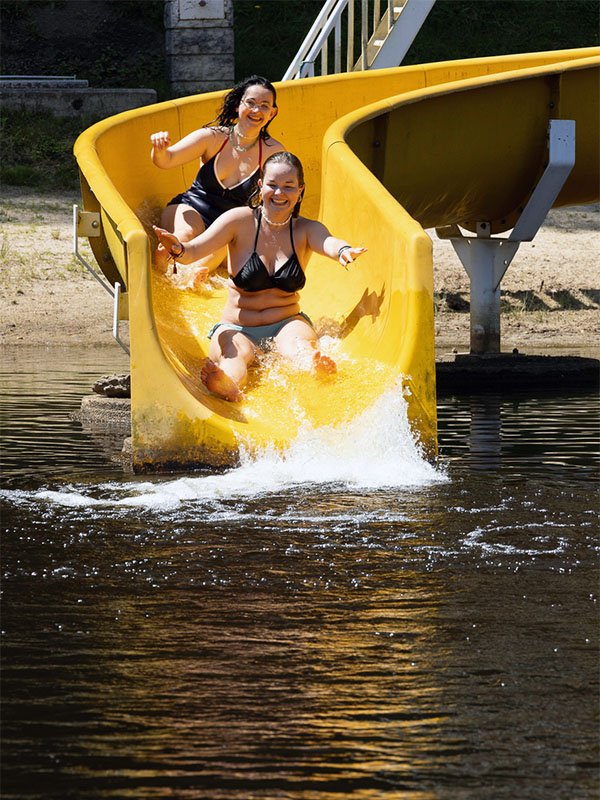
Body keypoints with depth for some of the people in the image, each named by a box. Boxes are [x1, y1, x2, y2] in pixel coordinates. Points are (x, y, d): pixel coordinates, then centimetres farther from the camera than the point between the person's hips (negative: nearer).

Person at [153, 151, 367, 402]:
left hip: (287, 323, 2)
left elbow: (328, 243, -19)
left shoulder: (306, 230, 4)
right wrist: (178, 250, -40)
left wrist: (343, 251, -45)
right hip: (237, 328, -2)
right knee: (233, 354, -38)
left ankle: (315, 365, -72)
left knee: (300, 347, -36)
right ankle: (225, 383, -73)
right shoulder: (241, 220, -2)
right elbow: (195, 249, -14)